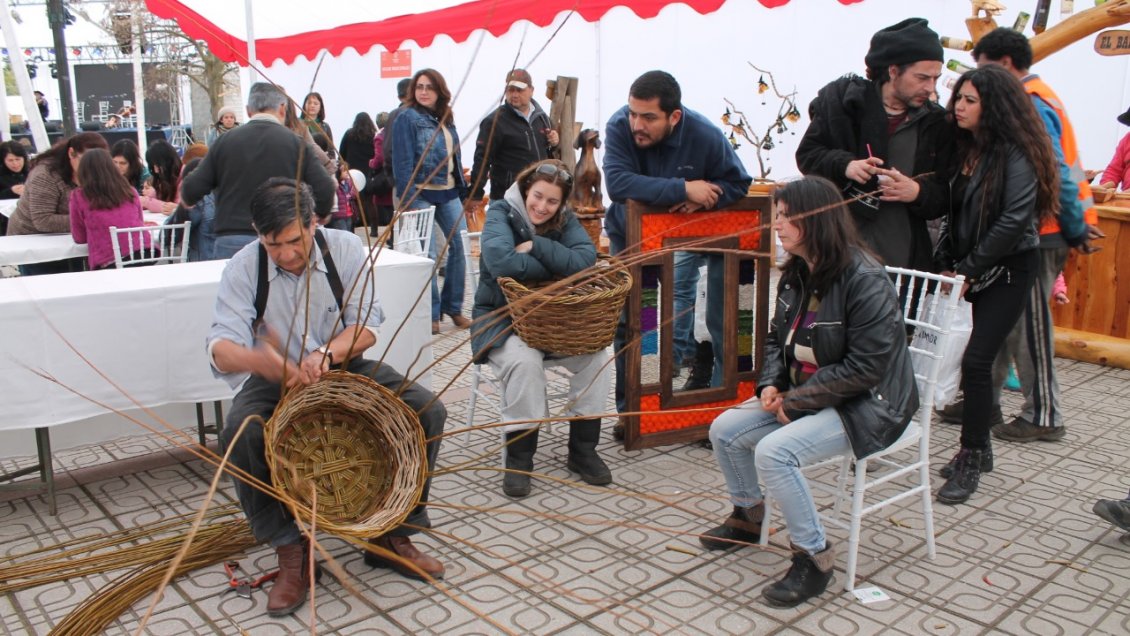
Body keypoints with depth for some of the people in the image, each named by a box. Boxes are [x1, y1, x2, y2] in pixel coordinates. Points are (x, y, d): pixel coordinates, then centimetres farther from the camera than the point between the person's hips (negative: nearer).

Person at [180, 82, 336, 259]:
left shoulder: (225, 140, 4)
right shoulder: (296, 143, -1)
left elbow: (191, 190, 4)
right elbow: (326, 190, -7)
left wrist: (187, 198, 28)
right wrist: (320, 214, 15)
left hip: (231, 240, 2)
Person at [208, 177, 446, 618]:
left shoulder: (346, 249, -12)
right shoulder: (243, 268, -14)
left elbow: (365, 328, -15)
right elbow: (221, 347, -24)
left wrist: (325, 353, -37)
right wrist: (258, 359, -49)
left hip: (345, 368, 1)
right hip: (277, 378, -1)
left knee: (427, 411, -21)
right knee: (240, 432, -32)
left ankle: (392, 534, -2)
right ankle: (290, 552, -13)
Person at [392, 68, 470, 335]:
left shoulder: (446, 118, 16)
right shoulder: (407, 118, -5)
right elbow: (402, 161, -10)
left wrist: (463, 190, 11)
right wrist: (407, 199, -17)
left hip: (449, 194, 6)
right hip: (421, 194, -6)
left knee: (460, 246, 3)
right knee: (428, 254, -4)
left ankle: (452, 306, 16)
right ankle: (431, 314, 7)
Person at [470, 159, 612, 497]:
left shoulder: (565, 220, 3)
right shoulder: (501, 214, -9)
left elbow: (586, 259, -18)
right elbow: (500, 261, -30)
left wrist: (536, 246, -23)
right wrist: (555, 266, -18)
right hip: (502, 318, -4)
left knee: (595, 352, -20)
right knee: (524, 360, -34)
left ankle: (582, 449, -5)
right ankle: (518, 458, -18)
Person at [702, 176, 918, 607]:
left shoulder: (865, 280, -22)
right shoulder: (796, 274, 4)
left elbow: (864, 369, -24)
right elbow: (778, 339, 14)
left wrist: (795, 400, -19)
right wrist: (770, 385, -5)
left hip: (867, 406, -8)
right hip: (803, 394, 9)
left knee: (773, 452, -28)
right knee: (724, 430, -2)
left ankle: (814, 558, -8)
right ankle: (748, 517, 23)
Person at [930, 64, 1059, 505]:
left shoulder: (1016, 154, -13)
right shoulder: (962, 147, 8)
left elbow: (1013, 221, -19)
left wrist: (967, 271, -15)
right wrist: (945, 265, -1)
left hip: (1006, 272, -6)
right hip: (966, 271, 6)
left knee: (975, 361, -10)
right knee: (968, 358, 7)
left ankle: (971, 461, 3)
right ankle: (978, 449, 23)